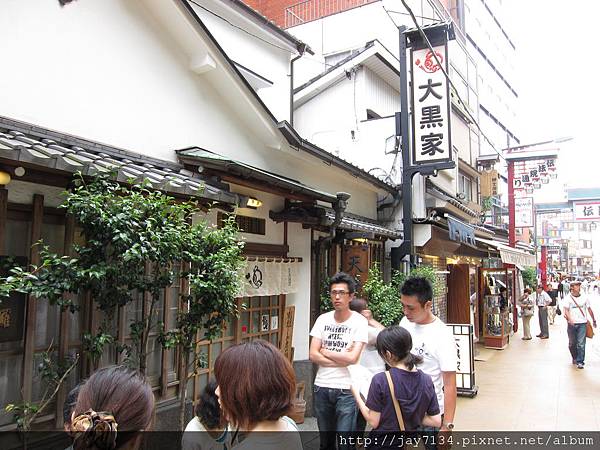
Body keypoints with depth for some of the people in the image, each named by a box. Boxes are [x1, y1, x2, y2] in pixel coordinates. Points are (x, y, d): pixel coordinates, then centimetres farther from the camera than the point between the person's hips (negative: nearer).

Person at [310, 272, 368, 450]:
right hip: (321, 388, 4)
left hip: (346, 390, -4)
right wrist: (342, 359, -11)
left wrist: (325, 351, -6)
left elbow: (352, 358, -18)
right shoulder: (323, 319, 3)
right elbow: (313, 355, -3)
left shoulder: (360, 321, -8)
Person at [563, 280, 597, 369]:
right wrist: (569, 319, -27)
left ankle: (580, 361, -2)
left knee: (581, 343, -6)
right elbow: (566, 310, -11)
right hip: (572, 324, -1)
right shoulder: (568, 298, -2)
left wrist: (594, 320, 21)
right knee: (572, 343, 10)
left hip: (582, 323, 1)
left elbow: (589, 309, 16)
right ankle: (574, 358, 31)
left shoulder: (584, 297, 7)